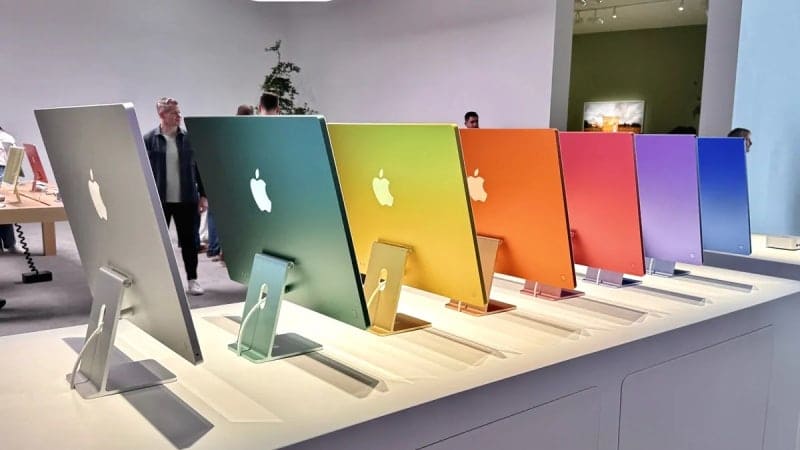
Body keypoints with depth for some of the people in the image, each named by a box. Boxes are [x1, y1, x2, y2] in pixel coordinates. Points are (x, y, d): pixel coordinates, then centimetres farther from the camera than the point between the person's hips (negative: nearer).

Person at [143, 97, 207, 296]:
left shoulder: (188, 138, 3)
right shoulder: (149, 139, -2)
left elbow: (197, 168, 7)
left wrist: (202, 195, 4)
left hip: (186, 199, 2)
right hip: (160, 200, -1)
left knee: (188, 239, 7)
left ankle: (192, 280, 17)